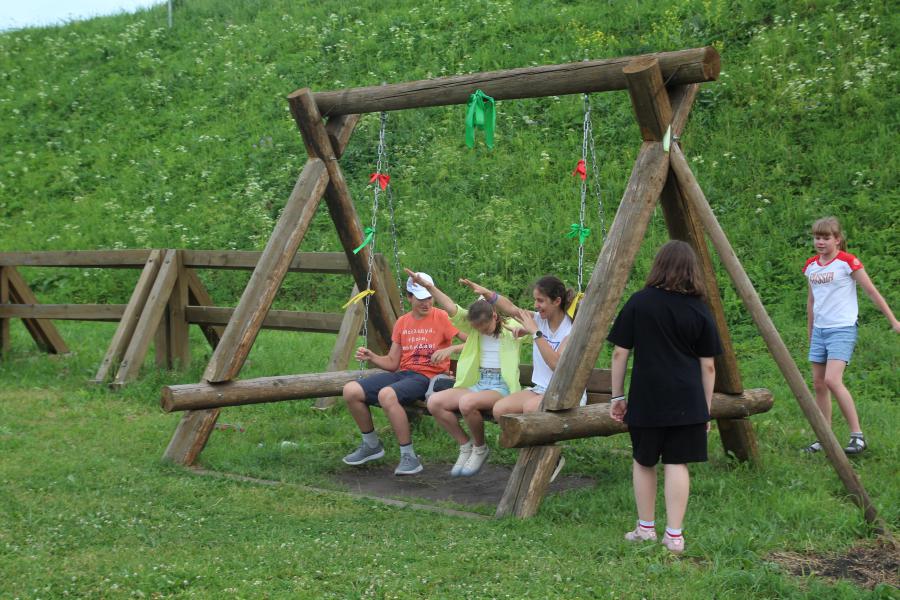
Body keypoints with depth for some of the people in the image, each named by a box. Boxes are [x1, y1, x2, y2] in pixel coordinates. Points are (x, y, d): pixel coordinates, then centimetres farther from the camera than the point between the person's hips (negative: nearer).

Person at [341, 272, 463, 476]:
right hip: (402, 373, 6)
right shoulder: (402, 322, 15)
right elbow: (392, 363, 16)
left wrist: (449, 349, -27)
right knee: (350, 390, -10)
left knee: (387, 394, -36)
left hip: (427, 377, -6)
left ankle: (409, 456, -24)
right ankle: (371, 445, 10)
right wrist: (372, 357, -2)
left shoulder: (441, 317, -2)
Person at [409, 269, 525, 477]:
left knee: (467, 402, -35)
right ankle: (465, 445, 1)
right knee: (434, 402, -17)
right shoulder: (473, 326, 11)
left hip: (502, 387, -6)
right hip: (477, 383, 6)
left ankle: (480, 448, -7)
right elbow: (452, 309, 0)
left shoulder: (510, 327, -1)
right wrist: (428, 286, -13)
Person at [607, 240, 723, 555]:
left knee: (643, 461, 15)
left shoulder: (639, 303, -2)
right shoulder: (698, 310, 0)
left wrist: (617, 395, 9)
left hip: (646, 397, 0)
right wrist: (707, 408, 11)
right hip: (686, 399, 0)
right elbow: (708, 366, 2)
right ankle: (674, 535, 2)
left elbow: (619, 354, -1)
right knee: (676, 462, 4)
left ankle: (645, 528, 21)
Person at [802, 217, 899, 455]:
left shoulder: (848, 262, -8)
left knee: (832, 380, -21)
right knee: (818, 384, 5)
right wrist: (810, 332, 24)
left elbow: (872, 292, -5)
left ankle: (857, 435, -14)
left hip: (842, 329, -7)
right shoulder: (811, 266, 10)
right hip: (819, 330, 7)